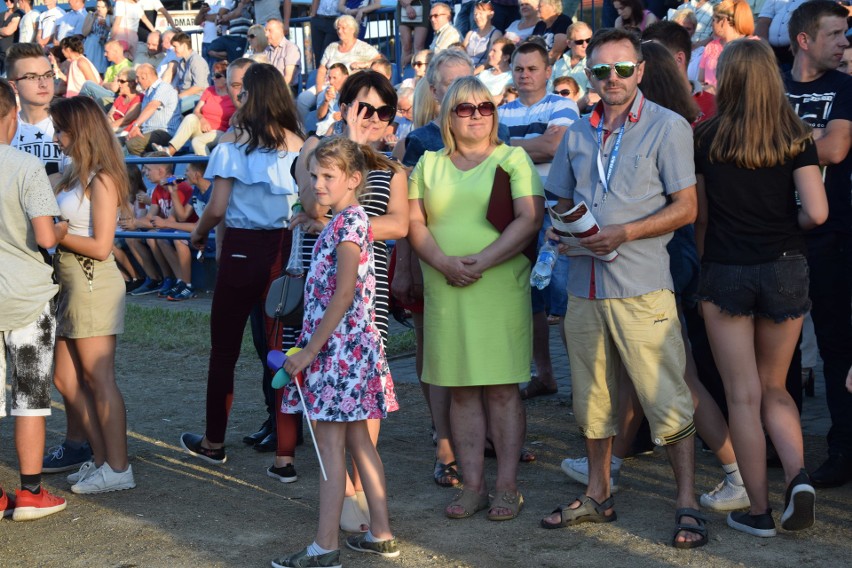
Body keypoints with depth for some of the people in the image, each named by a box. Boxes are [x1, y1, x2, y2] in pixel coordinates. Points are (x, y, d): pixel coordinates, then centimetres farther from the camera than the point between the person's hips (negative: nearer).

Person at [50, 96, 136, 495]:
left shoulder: (101, 179, -13)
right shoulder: (75, 175, 13)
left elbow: (101, 246, -17)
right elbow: (64, 227, 10)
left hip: (94, 283, -9)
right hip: (71, 284, 9)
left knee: (99, 380, -3)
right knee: (66, 380, 12)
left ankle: (117, 469, 4)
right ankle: (102, 458, 20)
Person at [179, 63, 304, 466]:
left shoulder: (232, 144, -7)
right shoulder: (298, 145, -1)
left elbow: (217, 208, -9)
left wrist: (198, 235, 9)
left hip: (242, 249, -3)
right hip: (288, 249, 3)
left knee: (224, 349, 7)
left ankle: (213, 443, 14)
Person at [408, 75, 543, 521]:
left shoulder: (513, 158, 4)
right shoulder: (429, 164, 14)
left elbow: (529, 219, -7)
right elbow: (414, 223, 8)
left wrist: (482, 261, -16)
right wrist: (444, 262, -10)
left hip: (501, 288, -3)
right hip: (445, 290, 3)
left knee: (502, 387, -2)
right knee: (461, 389, 4)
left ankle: (507, 487, 3)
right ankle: (472, 485, 10)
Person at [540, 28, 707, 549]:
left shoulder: (669, 128, -3)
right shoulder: (578, 134, 13)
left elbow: (686, 208, -7)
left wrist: (624, 234, -17)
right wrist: (560, 228, -2)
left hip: (642, 289, -6)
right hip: (585, 286, 6)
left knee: (667, 399, -5)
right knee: (592, 397, 14)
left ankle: (688, 506, 2)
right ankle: (598, 495, 27)